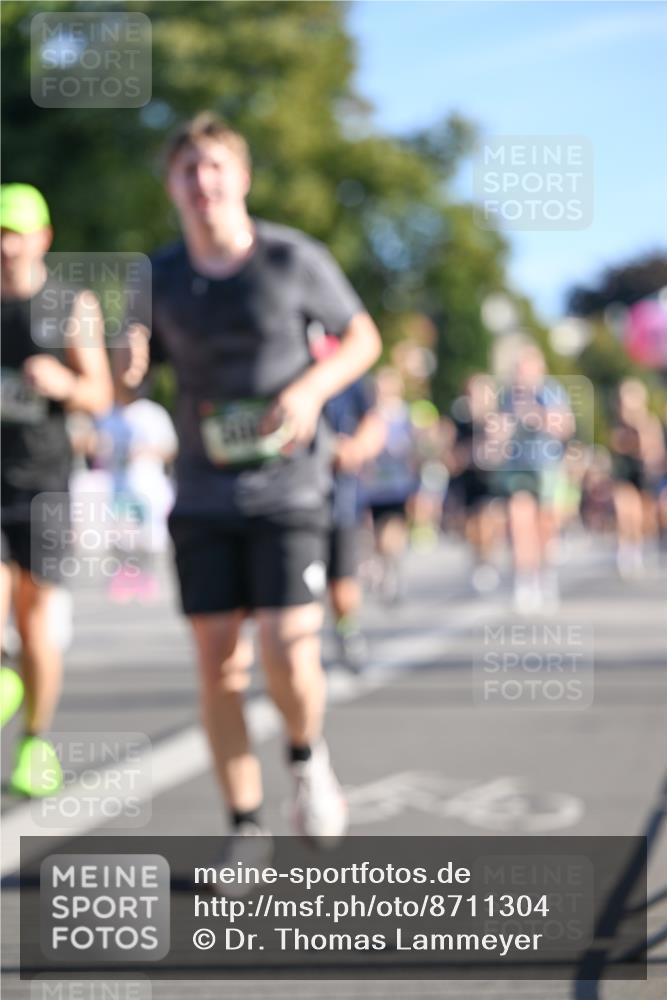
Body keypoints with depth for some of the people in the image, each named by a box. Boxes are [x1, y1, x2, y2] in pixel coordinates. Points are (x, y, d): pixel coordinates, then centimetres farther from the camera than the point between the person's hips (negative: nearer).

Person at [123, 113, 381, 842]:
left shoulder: (294, 260, -5)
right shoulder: (161, 279, 2)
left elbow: (362, 339, 7)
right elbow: (129, 383, 10)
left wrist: (312, 389, -12)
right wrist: (130, 363, -15)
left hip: (287, 487, -2)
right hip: (203, 495, 3)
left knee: (288, 655, -13)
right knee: (217, 664, 2)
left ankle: (306, 757, 20)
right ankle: (244, 824, 15)